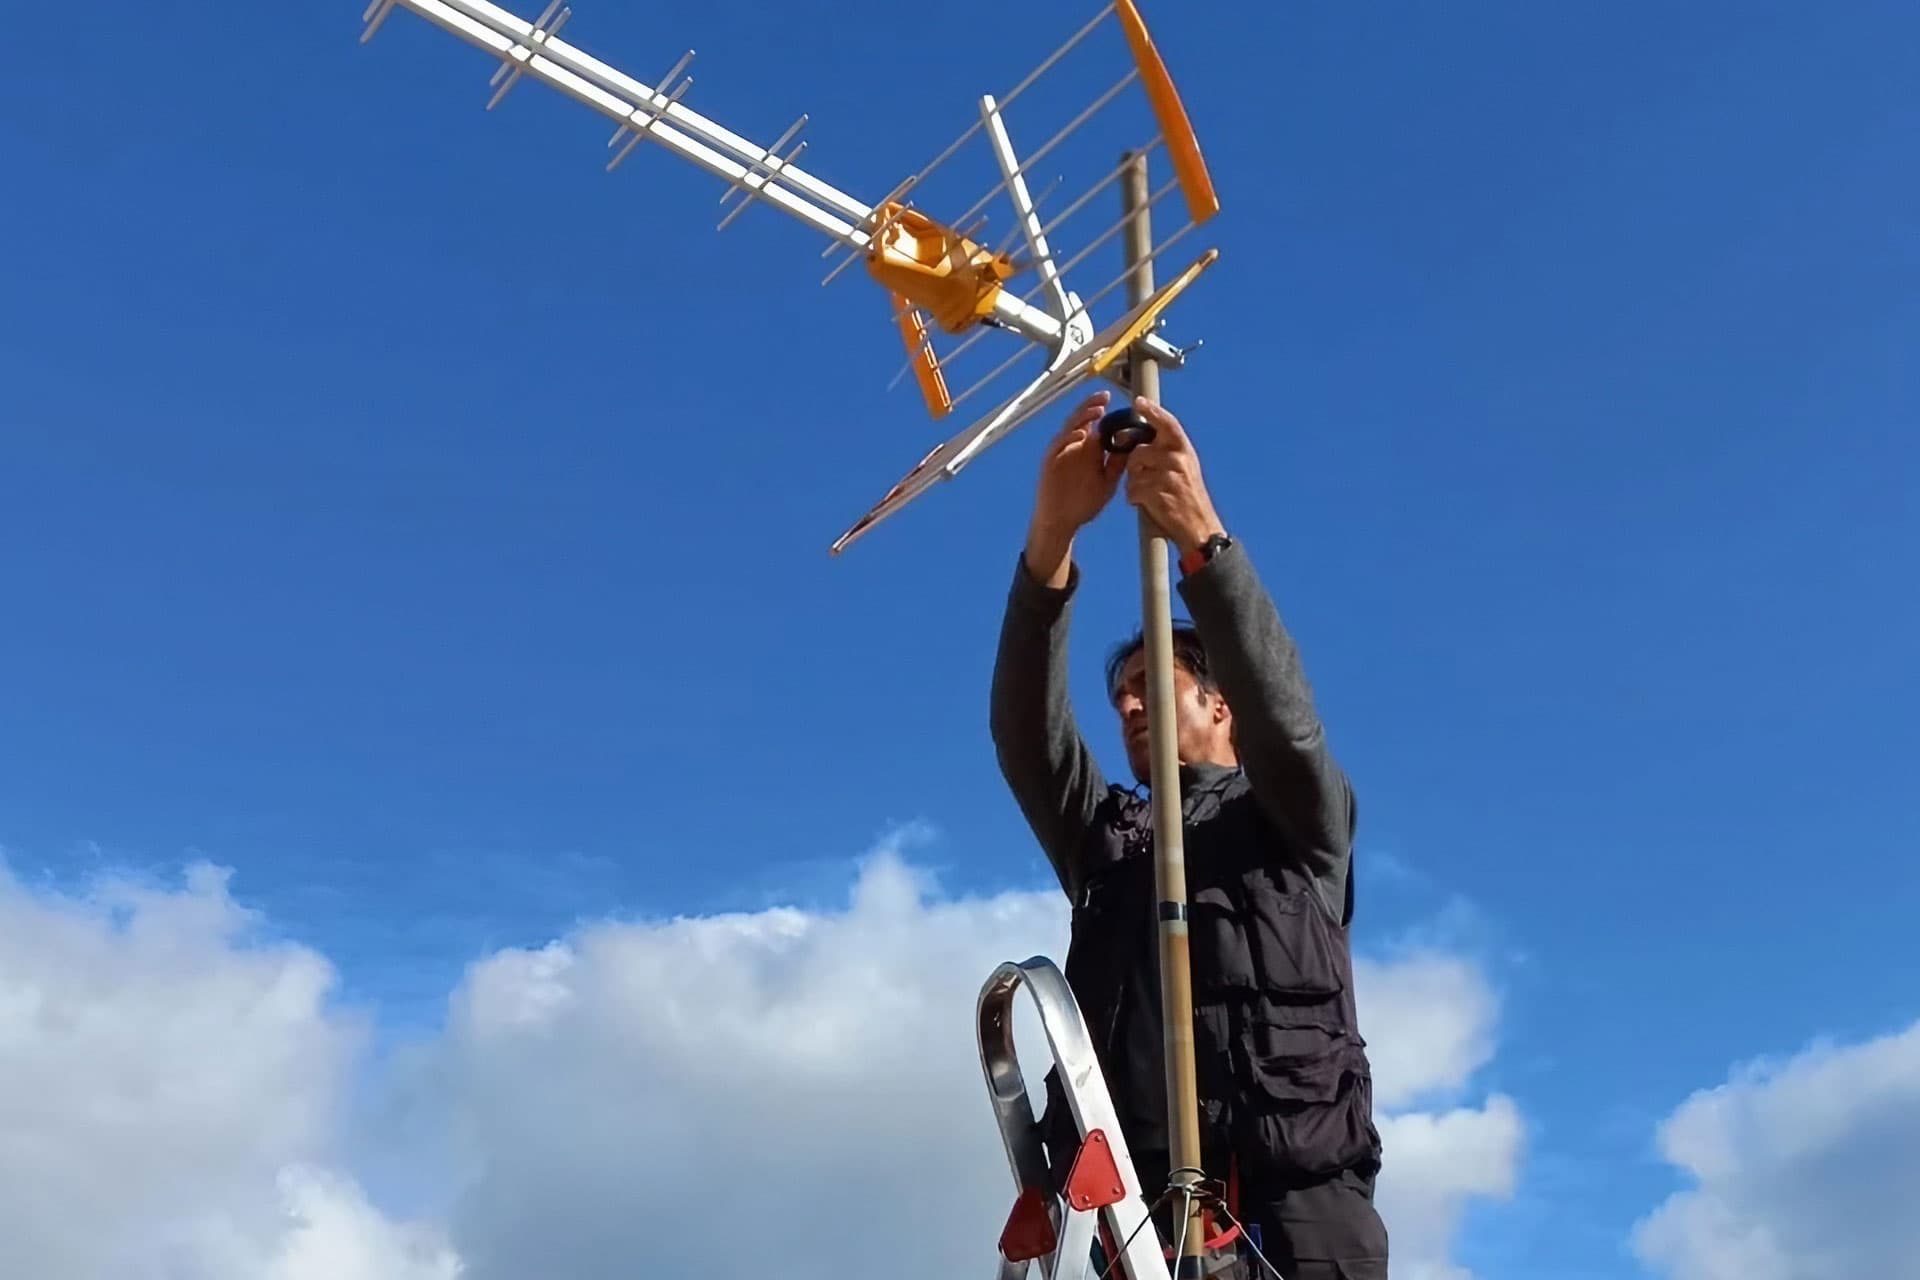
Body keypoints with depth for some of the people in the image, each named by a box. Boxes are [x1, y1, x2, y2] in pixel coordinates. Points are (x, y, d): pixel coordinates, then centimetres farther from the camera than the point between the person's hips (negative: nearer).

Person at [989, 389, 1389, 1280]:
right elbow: (1024, 728, 7)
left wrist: (1201, 536, -16)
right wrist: (1052, 535, -8)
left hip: (1299, 1188, -2)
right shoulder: (1102, 835, 25)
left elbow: (1282, 714, -4)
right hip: (1134, 1194, 2)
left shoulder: (1301, 818, 18)